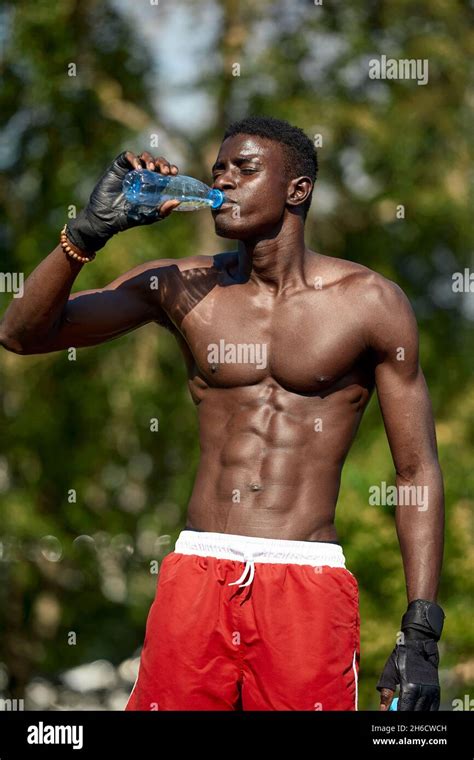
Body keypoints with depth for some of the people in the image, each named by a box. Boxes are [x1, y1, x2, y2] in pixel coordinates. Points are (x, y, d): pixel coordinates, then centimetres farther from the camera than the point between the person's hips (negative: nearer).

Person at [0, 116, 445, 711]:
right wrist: (91, 230, -9)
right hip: (194, 574, 2)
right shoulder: (181, 287, 9)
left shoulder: (369, 302, 2)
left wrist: (421, 634, -5)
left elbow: (418, 472, 3)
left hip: (307, 589, -2)